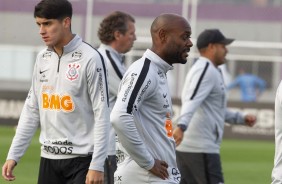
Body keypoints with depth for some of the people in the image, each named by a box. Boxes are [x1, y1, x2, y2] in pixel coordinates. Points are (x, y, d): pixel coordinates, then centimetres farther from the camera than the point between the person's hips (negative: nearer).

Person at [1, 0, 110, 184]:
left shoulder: (90, 58, -10)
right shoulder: (43, 58, 9)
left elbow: (102, 115, -11)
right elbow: (31, 110, 14)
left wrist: (97, 165, -16)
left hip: (81, 160, -6)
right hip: (49, 157, 6)